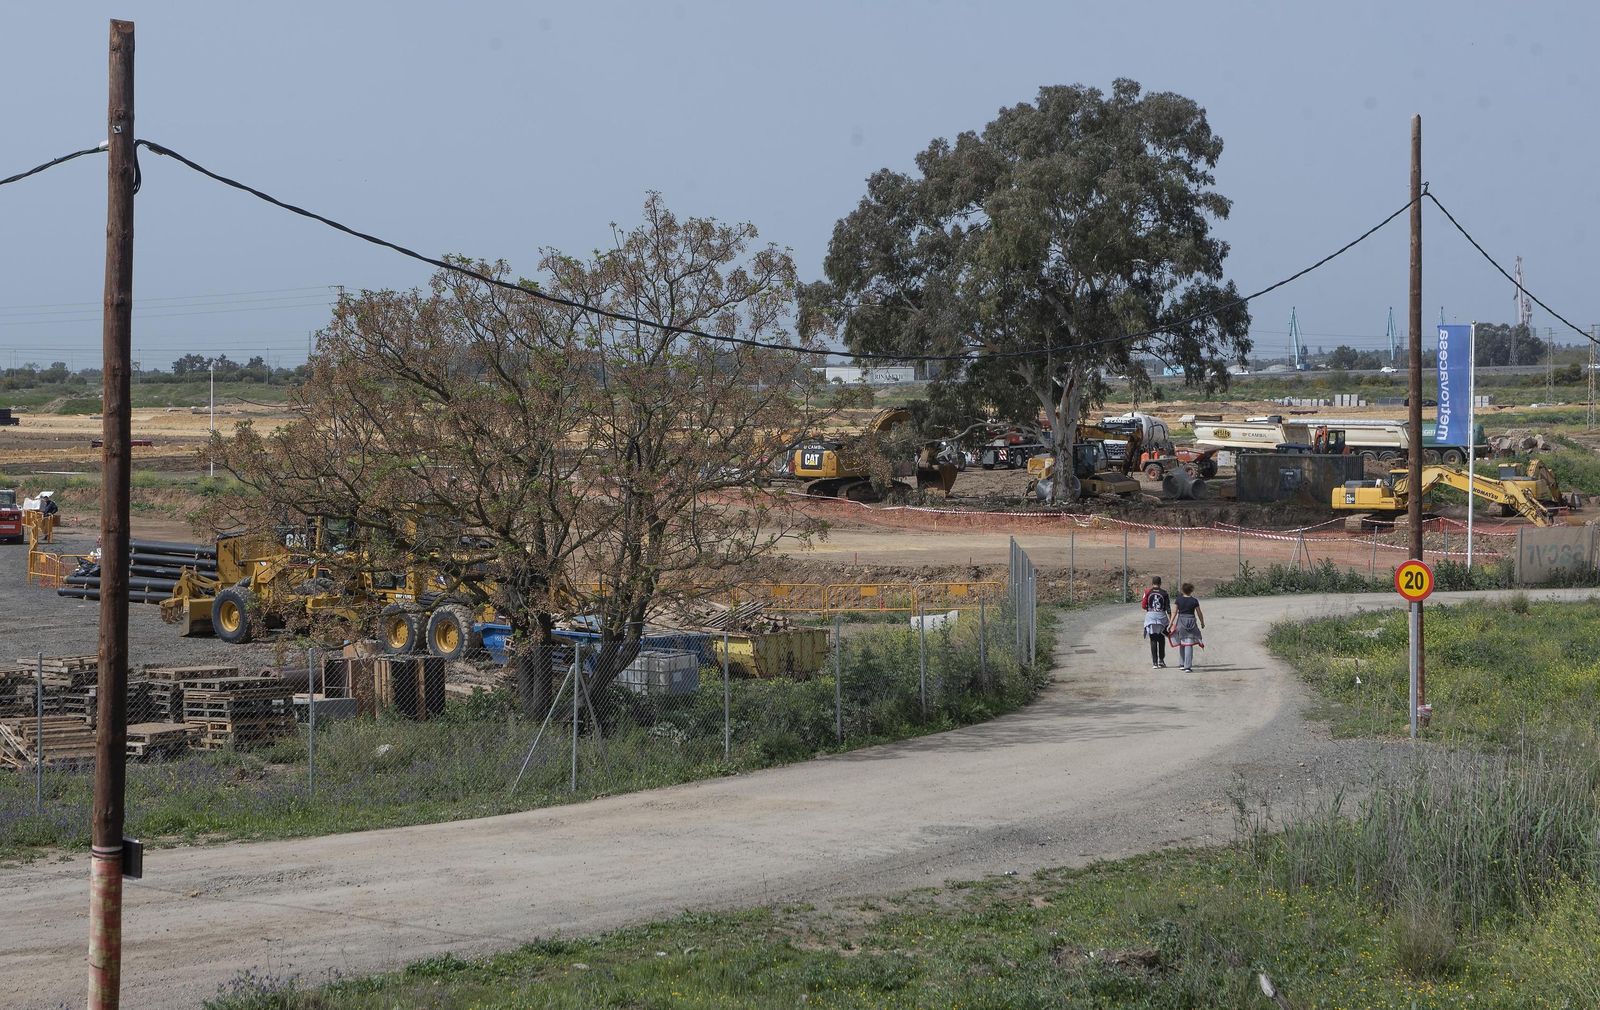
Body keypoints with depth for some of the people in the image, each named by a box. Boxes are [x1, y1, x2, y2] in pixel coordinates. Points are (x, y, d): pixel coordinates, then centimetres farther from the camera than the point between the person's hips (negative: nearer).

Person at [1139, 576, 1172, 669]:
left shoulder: (1148, 592, -1)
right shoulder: (1165, 593, -1)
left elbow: (1143, 605, -2)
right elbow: (1168, 608, -1)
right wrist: (1170, 620, 3)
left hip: (1150, 616, 0)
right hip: (1161, 616, 0)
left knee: (1153, 640, 4)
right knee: (1161, 640, 16)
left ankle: (1154, 662, -1)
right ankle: (1161, 660, 16)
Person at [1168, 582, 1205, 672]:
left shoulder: (1178, 600, -1)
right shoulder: (1194, 601, -3)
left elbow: (1174, 613, -5)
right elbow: (1199, 613, 4)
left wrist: (1170, 624, -1)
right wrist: (1202, 623, 20)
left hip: (1181, 622, 1)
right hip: (1191, 622, -1)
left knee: (1181, 644, 18)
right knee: (1189, 644, -2)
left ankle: (1181, 664, 24)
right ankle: (1187, 667, -8)